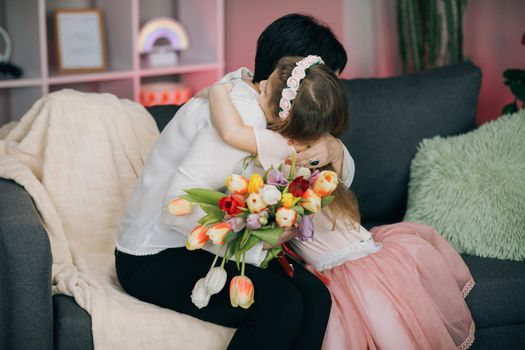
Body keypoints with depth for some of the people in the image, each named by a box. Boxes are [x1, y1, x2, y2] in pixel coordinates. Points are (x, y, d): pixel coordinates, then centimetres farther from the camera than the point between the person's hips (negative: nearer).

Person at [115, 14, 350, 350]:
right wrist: (259, 241, -21)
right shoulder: (243, 113, -22)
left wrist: (332, 148, -11)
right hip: (155, 259, -9)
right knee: (282, 305, -28)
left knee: (315, 296, -15)